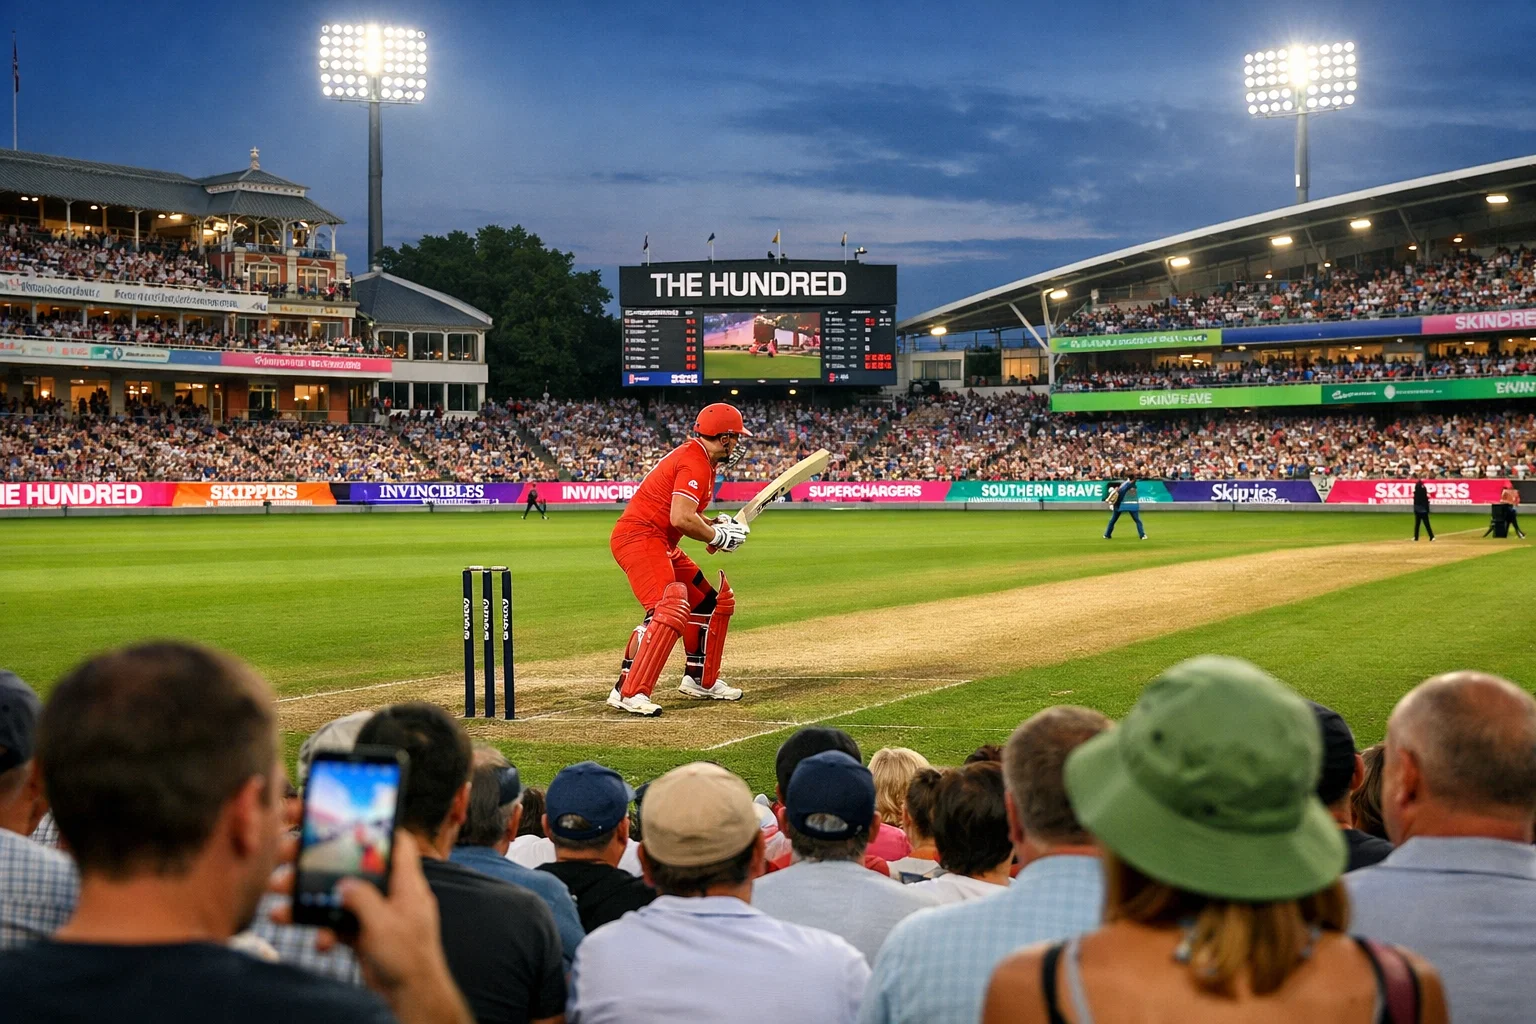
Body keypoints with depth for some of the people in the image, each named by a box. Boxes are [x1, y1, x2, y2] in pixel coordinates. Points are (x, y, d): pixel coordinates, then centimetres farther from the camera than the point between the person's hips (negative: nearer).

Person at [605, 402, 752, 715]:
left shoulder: (696, 457, 17)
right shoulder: (695, 463, -16)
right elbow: (681, 518, -27)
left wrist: (716, 524, 9)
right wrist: (718, 537, -13)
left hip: (661, 545, 11)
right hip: (639, 537, -11)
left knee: (711, 601, 17)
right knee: (670, 608, -26)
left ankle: (700, 679, 28)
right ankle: (628, 692, -30)